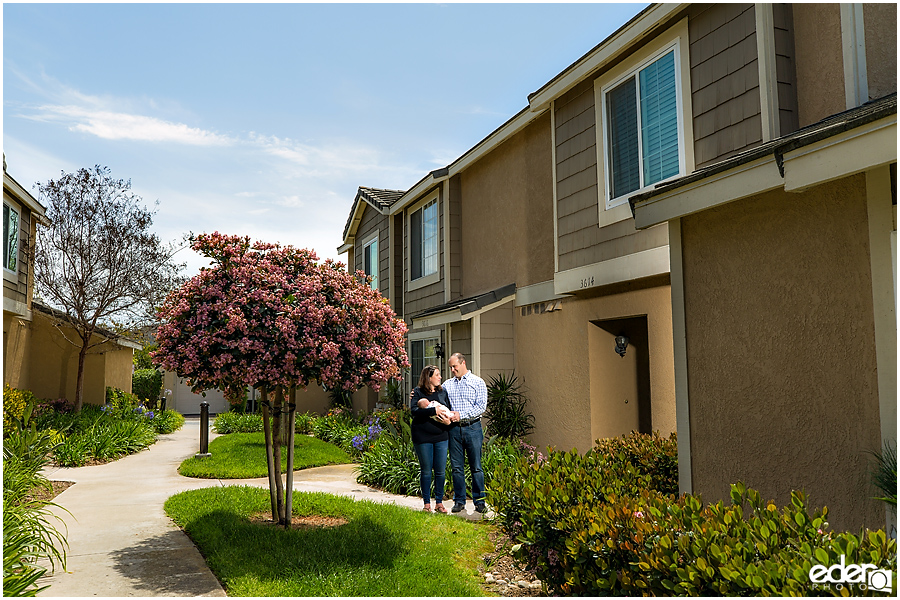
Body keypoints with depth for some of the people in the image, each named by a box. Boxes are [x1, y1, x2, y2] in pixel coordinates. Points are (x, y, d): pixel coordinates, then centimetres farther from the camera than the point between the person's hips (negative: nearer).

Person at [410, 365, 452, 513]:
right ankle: (427, 503, 16)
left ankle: (439, 502, 17)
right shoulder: (417, 392, -3)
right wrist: (434, 410, -22)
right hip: (422, 437, -3)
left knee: (441, 471, 4)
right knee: (426, 471, 4)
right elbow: (414, 411, -17)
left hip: (441, 436, 4)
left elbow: (449, 410, 12)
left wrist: (448, 420, -10)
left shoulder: (442, 391, 11)